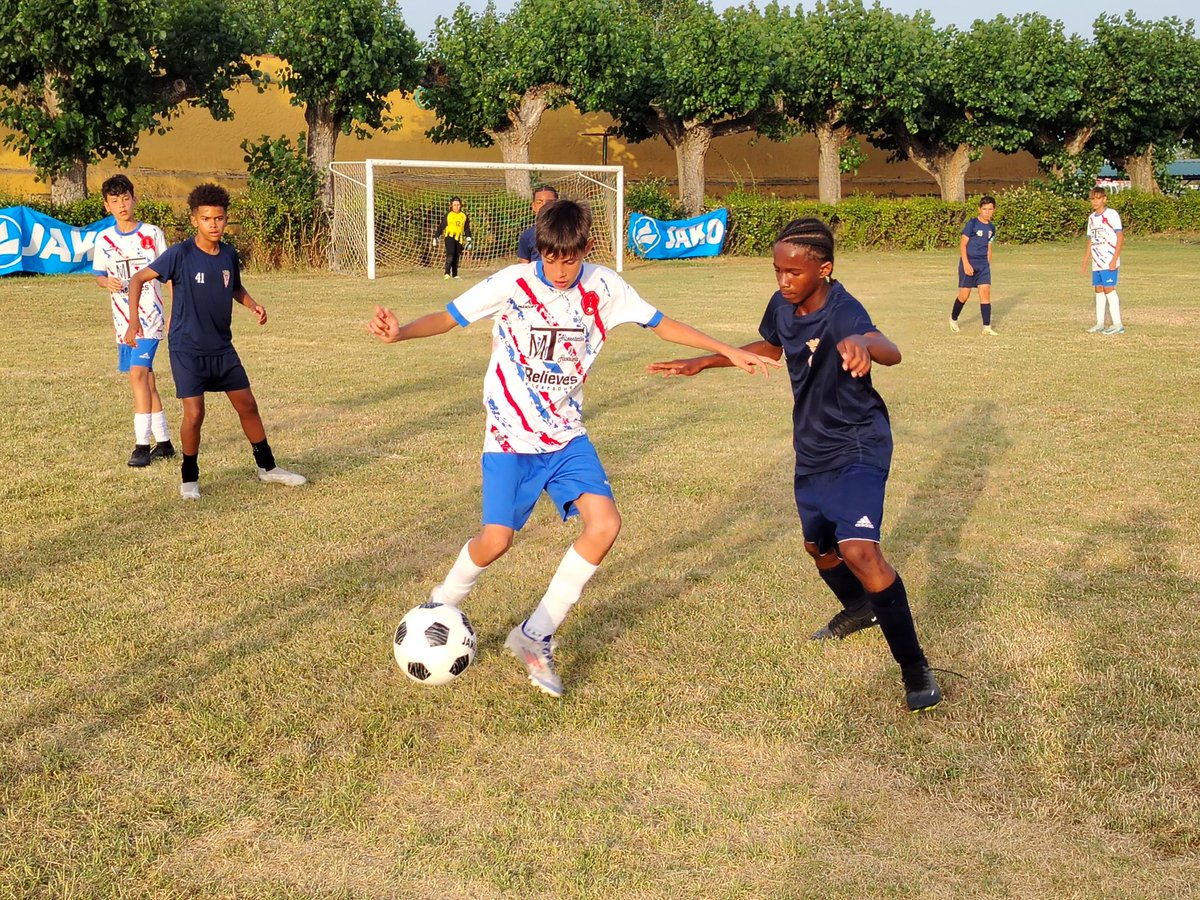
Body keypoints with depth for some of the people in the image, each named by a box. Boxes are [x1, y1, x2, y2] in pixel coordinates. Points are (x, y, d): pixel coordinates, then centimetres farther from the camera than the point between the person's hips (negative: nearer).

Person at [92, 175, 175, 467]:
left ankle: (143, 444, -12)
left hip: (150, 315, -5)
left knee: (138, 374, -16)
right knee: (145, 378, 9)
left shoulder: (152, 234, -4)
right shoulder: (104, 239, 6)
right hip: (123, 319, 5)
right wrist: (108, 282, -8)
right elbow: (99, 274, 17)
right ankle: (164, 442, 19)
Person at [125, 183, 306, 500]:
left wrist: (253, 305, -1)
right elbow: (138, 279, -10)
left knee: (247, 405, 10)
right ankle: (189, 478, 12)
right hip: (187, 349, -5)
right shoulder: (180, 254, -15)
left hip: (222, 347, 5)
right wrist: (133, 321, -18)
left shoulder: (229, 255, 0)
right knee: (194, 413, -9)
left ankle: (267, 467, 26)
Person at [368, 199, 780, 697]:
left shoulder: (604, 287, -3)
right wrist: (400, 332, -31)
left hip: (567, 435, 4)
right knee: (496, 540, -14)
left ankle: (536, 636, 2)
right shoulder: (512, 283, -12)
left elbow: (661, 323, 8)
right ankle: (441, 605, 22)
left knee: (604, 524, -14)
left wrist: (729, 352, 9)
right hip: (511, 436, -3)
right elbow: (448, 317, -11)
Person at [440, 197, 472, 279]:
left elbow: (467, 228, 15)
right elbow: (442, 226, 6)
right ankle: (447, 273, -19)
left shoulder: (464, 216, 10)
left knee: (457, 257, 6)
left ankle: (455, 274, 15)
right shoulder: (448, 215, 3)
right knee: (450, 254, -17)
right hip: (449, 237, -3)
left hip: (459, 238, 3)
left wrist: (468, 238, 7)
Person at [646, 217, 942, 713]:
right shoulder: (782, 305, -7)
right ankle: (859, 609, 56)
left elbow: (890, 351, -49)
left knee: (859, 550, -25)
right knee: (818, 545, 24)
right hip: (812, 448, 8)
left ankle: (914, 666, -11)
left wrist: (863, 344, -72)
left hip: (858, 447, -8)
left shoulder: (843, 312, -28)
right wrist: (704, 362, 12)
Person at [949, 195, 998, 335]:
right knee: (964, 295, 0)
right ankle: (953, 319, 26)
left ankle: (987, 327, -5)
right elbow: (962, 244, -11)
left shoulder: (991, 228, 10)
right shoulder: (972, 224, -9)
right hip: (969, 263, -5)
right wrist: (966, 264, -17)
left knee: (985, 292, -6)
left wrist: (988, 265, 16)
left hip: (983, 265, 5)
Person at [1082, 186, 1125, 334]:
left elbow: (1120, 238, -10)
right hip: (1096, 261, 7)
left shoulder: (1112, 215, -7)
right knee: (1099, 289, 8)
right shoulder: (1092, 217, 14)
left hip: (1109, 261, -7)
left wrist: (1114, 260, -17)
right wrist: (1085, 262, 17)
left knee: (1109, 289, -10)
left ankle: (1117, 324, -8)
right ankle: (1100, 323, 13)